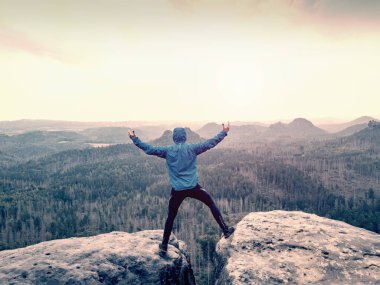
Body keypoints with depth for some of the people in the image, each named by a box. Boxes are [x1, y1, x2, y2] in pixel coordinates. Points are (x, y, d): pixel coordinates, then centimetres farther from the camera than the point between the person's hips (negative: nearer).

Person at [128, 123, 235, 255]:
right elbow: (211, 142, 2)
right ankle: (225, 230, 22)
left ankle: (164, 246, 24)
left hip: (177, 190, 1)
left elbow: (149, 149, 2)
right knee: (212, 205, 19)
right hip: (193, 188, -1)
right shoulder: (192, 148, -3)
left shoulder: (167, 150, -1)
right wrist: (224, 132, 11)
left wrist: (134, 139, 13)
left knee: (171, 217, 17)